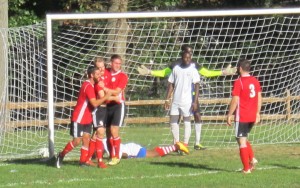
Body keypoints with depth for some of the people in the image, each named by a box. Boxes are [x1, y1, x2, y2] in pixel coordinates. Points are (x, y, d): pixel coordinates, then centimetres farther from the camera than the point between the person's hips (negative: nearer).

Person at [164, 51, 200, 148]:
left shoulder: (193, 70, -3)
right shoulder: (176, 69, 8)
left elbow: (196, 86, -7)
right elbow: (171, 84, 12)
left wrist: (195, 102, -16)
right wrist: (167, 99, 5)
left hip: (187, 101, -4)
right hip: (175, 101, 4)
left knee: (187, 122, 0)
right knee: (173, 121, 6)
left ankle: (185, 145, 2)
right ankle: (176, 143, 18)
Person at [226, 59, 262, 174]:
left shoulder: (238, 82, -13)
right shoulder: (255, 81, 6)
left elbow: (235, 100, -16)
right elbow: (259, 98, 10)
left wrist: (229, 115, -8)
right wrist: (257, 113, 18)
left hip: (241, 117, -7)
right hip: (252, 116, 7)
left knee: (242, 141, 0)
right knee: (243, 139, 22)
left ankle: (246, 168, 0)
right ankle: (252, 159, 6)